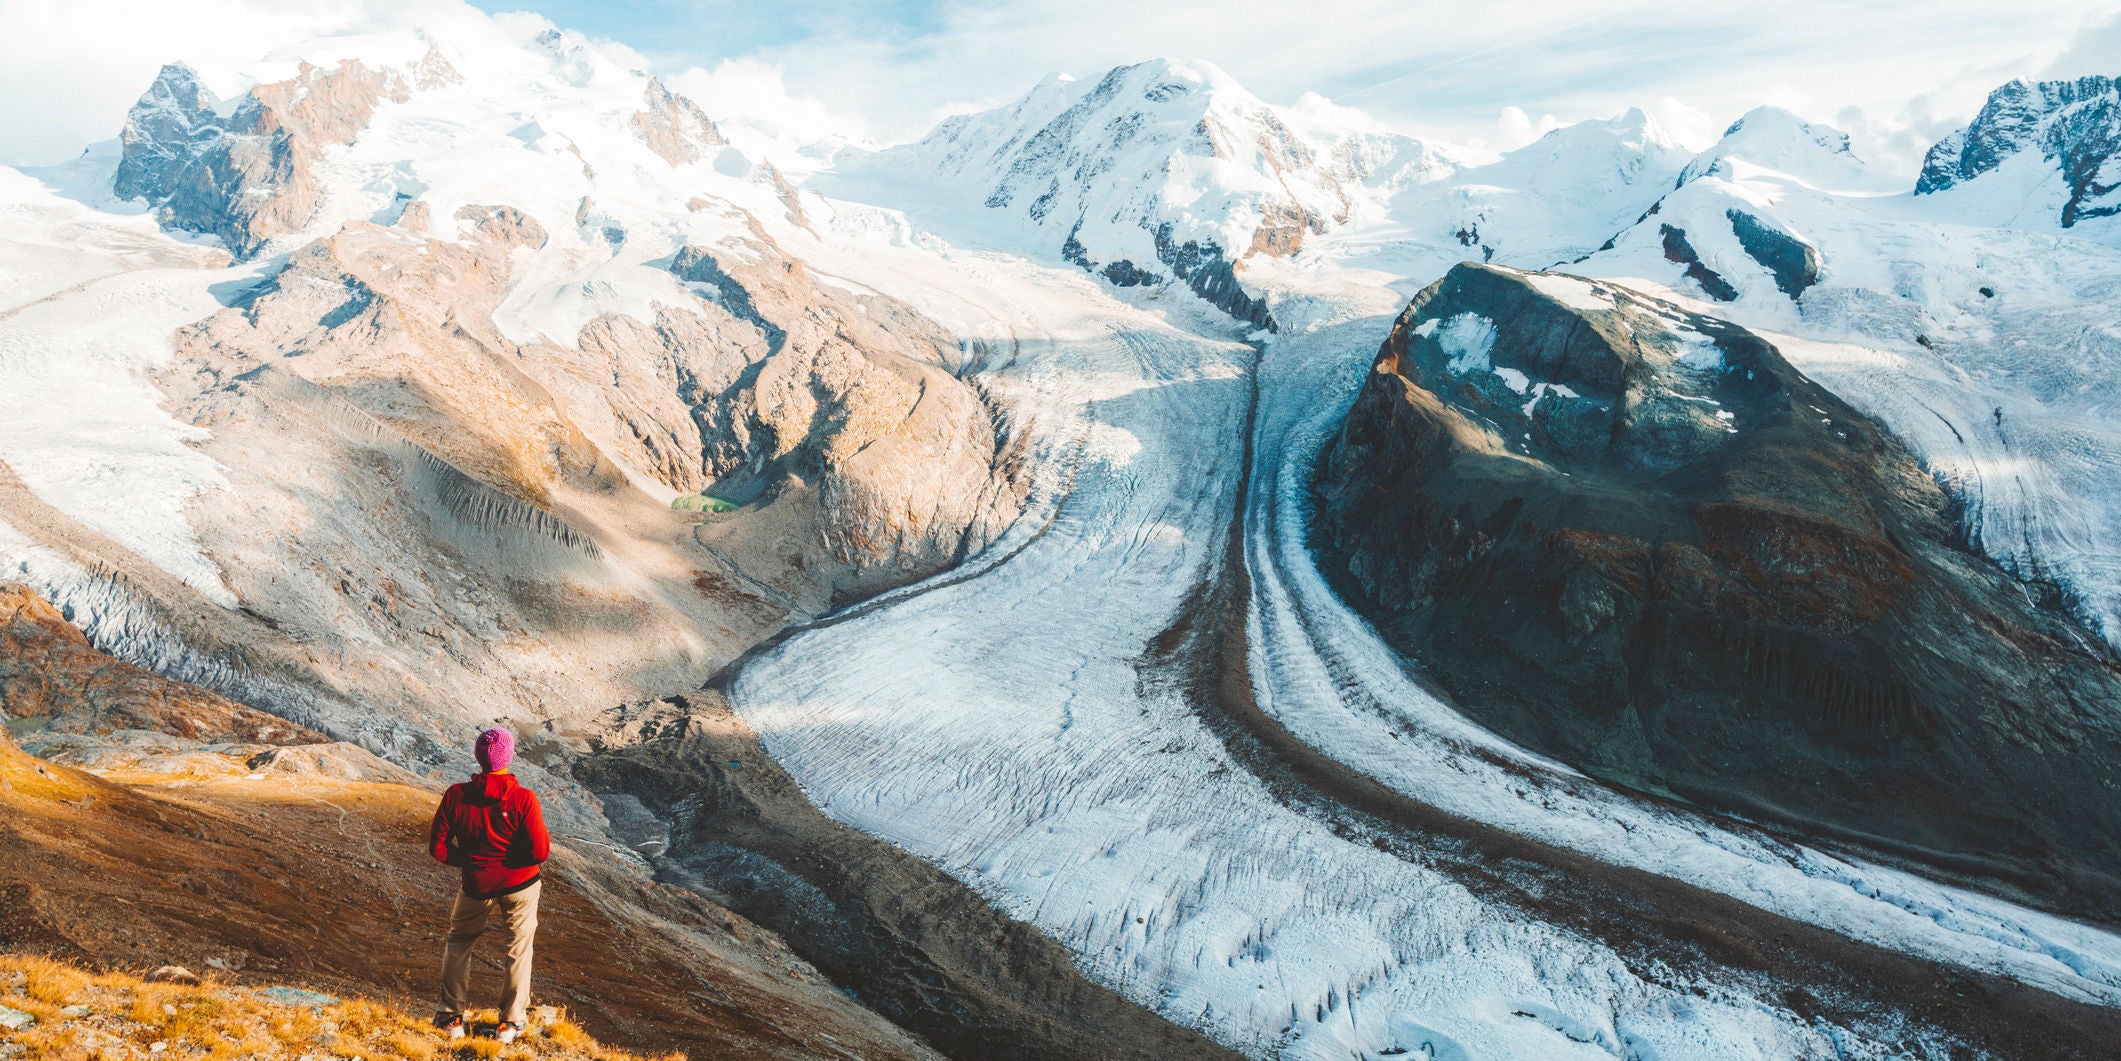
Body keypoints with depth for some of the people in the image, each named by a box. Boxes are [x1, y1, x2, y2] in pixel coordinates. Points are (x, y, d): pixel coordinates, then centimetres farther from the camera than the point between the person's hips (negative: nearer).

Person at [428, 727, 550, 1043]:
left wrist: (469, 860, 10)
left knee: (458, 943, 25)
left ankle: (450, 1017, 28)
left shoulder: (456, 795, -12)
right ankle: (511, 1022, 21)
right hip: (520, 886, -2)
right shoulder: (523, 799, -19)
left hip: (477, 887, 2)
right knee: (518, 949, 16)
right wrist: (544, 836, 2)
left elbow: (438, 847, -5)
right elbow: (541, 852, -19)